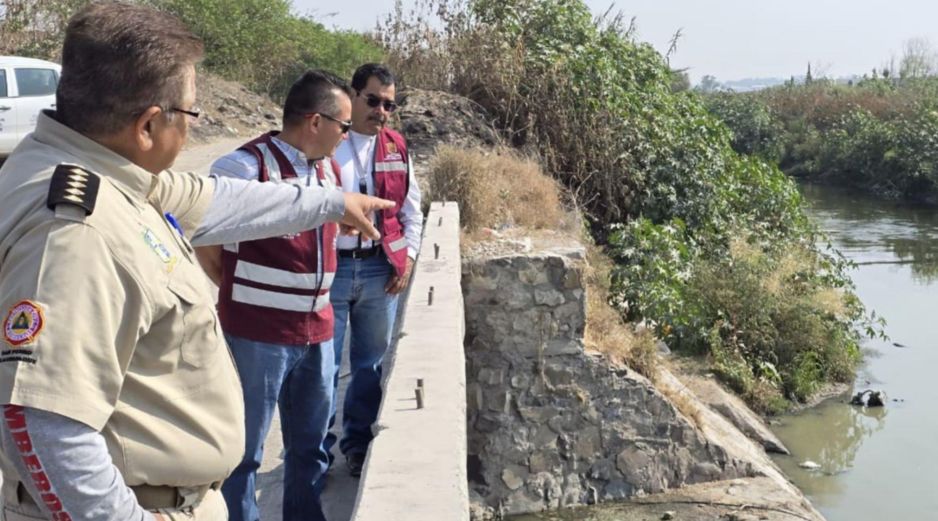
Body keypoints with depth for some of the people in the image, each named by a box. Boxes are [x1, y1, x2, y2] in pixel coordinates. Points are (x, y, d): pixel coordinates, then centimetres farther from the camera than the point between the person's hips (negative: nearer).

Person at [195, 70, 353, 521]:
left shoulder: (330, 169, 8)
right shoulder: (246, 166, -16)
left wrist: (315, 293, 13)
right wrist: (242, 294, 2)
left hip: (317, 333, 7)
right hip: (256, 335, -7)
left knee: (310, 446, 19)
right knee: (244, 450, 9)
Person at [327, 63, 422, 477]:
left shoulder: (396, 148, 9)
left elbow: (411, 208, 16)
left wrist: (407, 256, 6)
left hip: (380, 268, 4)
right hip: (331, 267, -4)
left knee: (371, 362, 13)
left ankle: (359, 443, 29)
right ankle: (317, 448, 19)